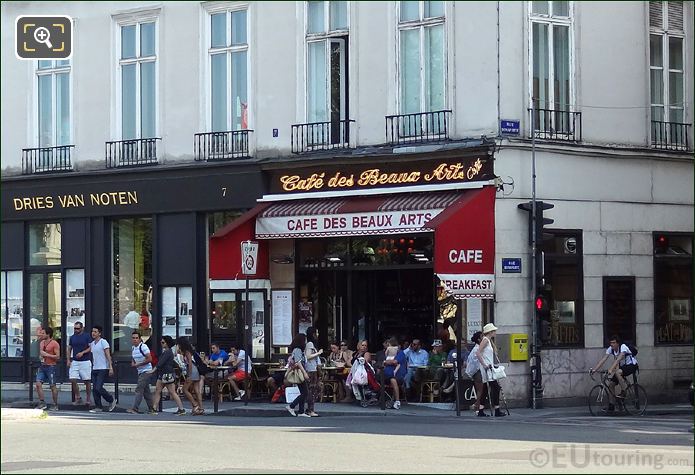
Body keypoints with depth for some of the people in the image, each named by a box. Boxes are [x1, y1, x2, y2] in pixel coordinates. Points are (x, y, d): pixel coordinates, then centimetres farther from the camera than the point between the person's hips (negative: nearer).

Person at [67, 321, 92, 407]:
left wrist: (82, 353, -17)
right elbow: (69, 349, 15)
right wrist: (68, 360, 5)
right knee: (73, 380, -7)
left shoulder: (87, 336, 0)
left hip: (85, 361, -4)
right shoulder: (72, 337, 11)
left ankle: (88, 399, 12)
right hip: (74, 361, 4)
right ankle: (78, 398, 4)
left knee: (87, 381, 1)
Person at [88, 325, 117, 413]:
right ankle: (98, 407, 7)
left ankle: (111, 400, 4)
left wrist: (111, 367, -19)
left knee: (98, 388, -15)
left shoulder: (103, 342, -8)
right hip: (94, 369, 8)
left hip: (103, 369, -8)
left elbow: (108, 355, -13)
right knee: (94, 389, 2)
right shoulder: (92, 343, 14)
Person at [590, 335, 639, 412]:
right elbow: (603, 360, -12)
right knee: (611, 383, -5)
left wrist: (611, 370, -51)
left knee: (618, 372, -35)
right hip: (622, 367, 7)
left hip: (631, 365, -7)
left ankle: (623, 393, -21)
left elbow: (618, 359, -40)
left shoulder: (623, 347, -27)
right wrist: (594, 369, -24)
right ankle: (611, 405, 5)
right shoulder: (610, 349, -7)